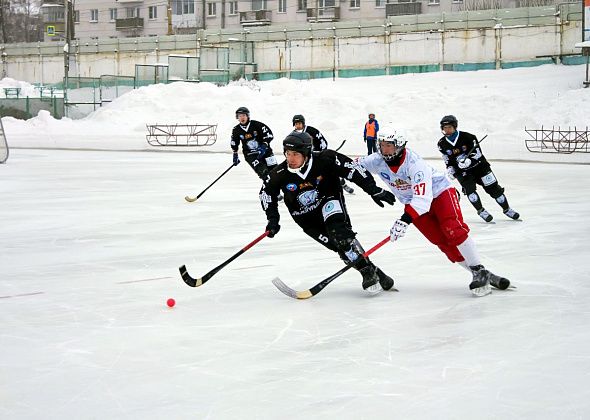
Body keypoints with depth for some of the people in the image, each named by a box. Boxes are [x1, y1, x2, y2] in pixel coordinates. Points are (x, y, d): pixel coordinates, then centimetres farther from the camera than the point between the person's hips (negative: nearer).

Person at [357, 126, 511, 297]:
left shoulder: (414, 163, -32)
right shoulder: (377, 161, -14)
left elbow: (422, 197, -40)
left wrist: (404, 220, -48)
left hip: (438, 192, -5)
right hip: (414, 203, 5)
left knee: (453, 230, -25)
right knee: (443, 243, -7)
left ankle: (479, 271, -16)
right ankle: (482, 276, -4)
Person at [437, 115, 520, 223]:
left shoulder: (466, 137, -18)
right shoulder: (442, 144, -6)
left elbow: (477, 153, -19)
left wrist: (468, 160, -35)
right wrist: (450, 168, -5)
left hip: (478, 165, -2)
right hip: (461, 171, 2)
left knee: (493, 187, -2)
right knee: (469, 188, -22)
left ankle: (507, 209, 12)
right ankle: (481, 211, -6)